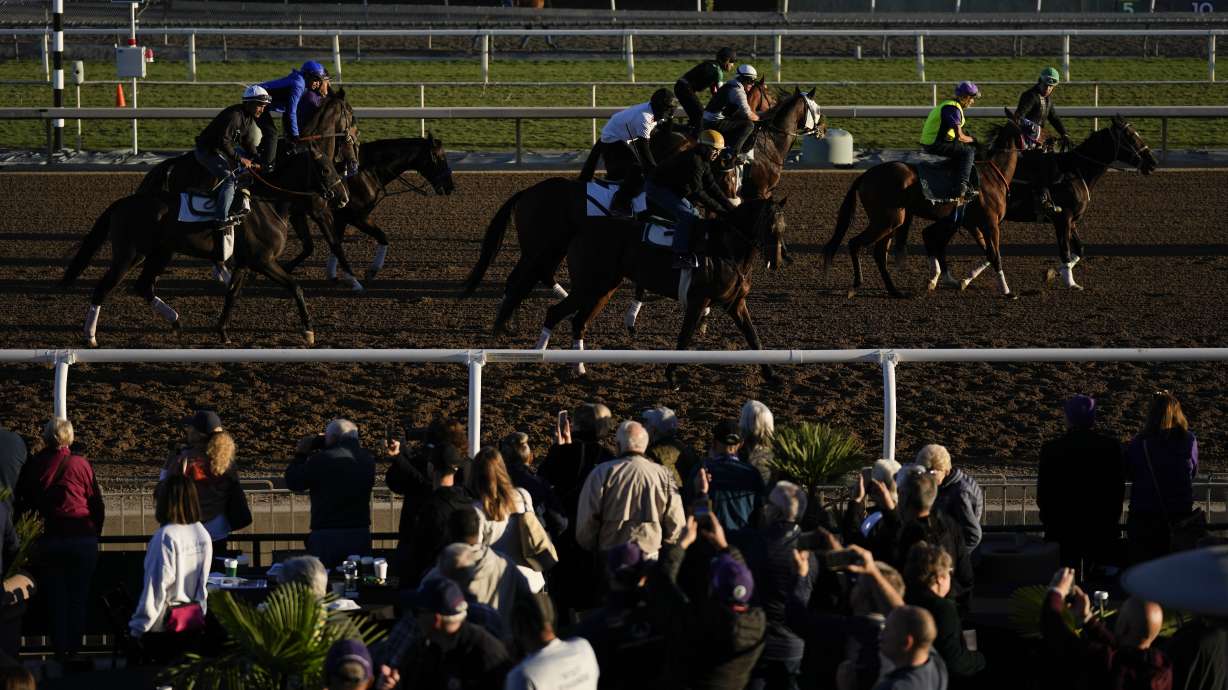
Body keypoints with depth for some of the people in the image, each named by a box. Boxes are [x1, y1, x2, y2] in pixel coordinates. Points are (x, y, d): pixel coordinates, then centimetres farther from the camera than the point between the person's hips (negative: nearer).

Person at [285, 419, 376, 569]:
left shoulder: (321, 460, -13)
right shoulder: (367, 459, 4)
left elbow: (293, 483, -2)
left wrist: (300, 454, 13)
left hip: (327, 535, -5)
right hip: (361, 534, 5)